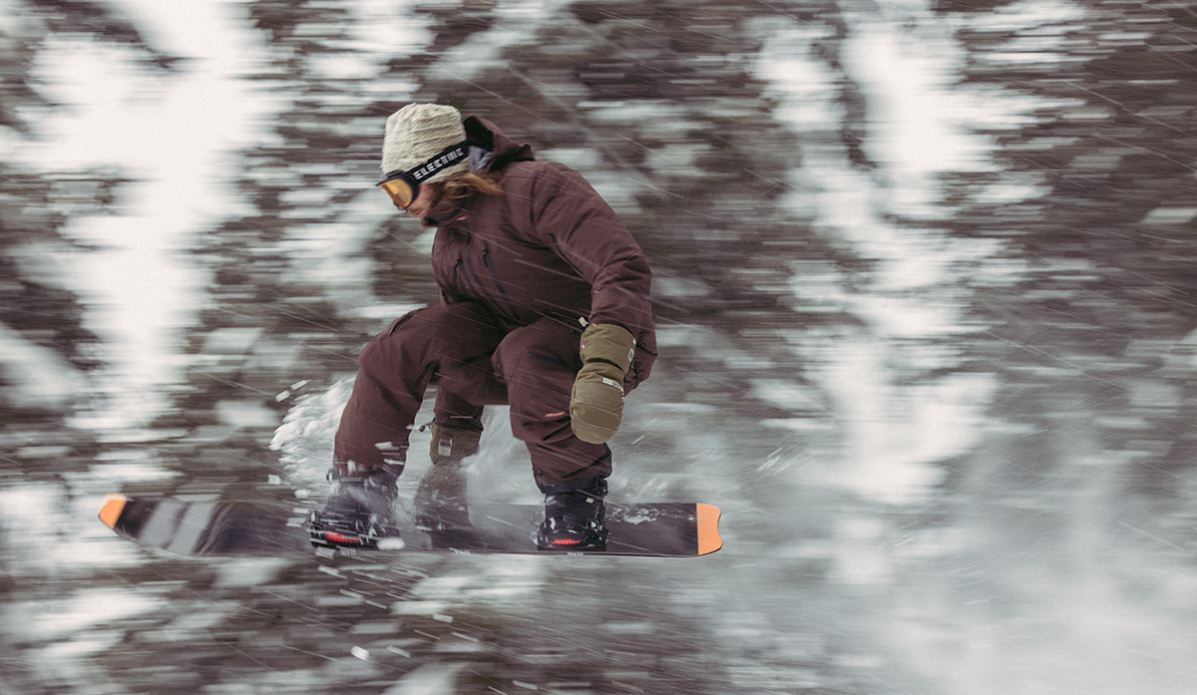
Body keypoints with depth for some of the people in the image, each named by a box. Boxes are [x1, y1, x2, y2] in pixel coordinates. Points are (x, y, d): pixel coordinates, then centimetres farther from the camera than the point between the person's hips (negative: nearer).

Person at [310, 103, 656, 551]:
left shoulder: (536, 188, -19)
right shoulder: (448, 245, 10)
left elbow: (624, 268, -31)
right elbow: (460, 349, 18)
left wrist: (601, 371, -43)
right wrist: (450, 455, 14)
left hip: (610, 347, -7)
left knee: (524, 356, -38)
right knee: (408, 343, -12)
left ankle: (577, 498, -20)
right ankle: (357, 494, -1)